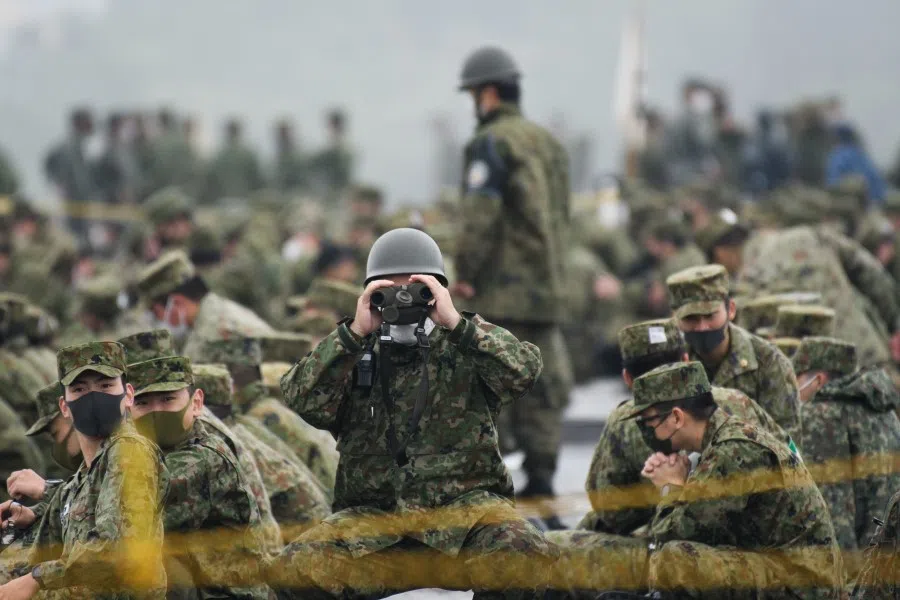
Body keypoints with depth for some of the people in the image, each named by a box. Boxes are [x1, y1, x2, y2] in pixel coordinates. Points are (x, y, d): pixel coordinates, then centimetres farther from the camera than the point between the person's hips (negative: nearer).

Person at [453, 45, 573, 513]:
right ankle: (541, 470, 7)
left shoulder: (491, 142, -10)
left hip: (503, 289, -8)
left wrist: (465, 272, -10)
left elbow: (480, 214, -16)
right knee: (541, 380, 8)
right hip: (548, 287, 8)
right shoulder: (547, 143, 18)